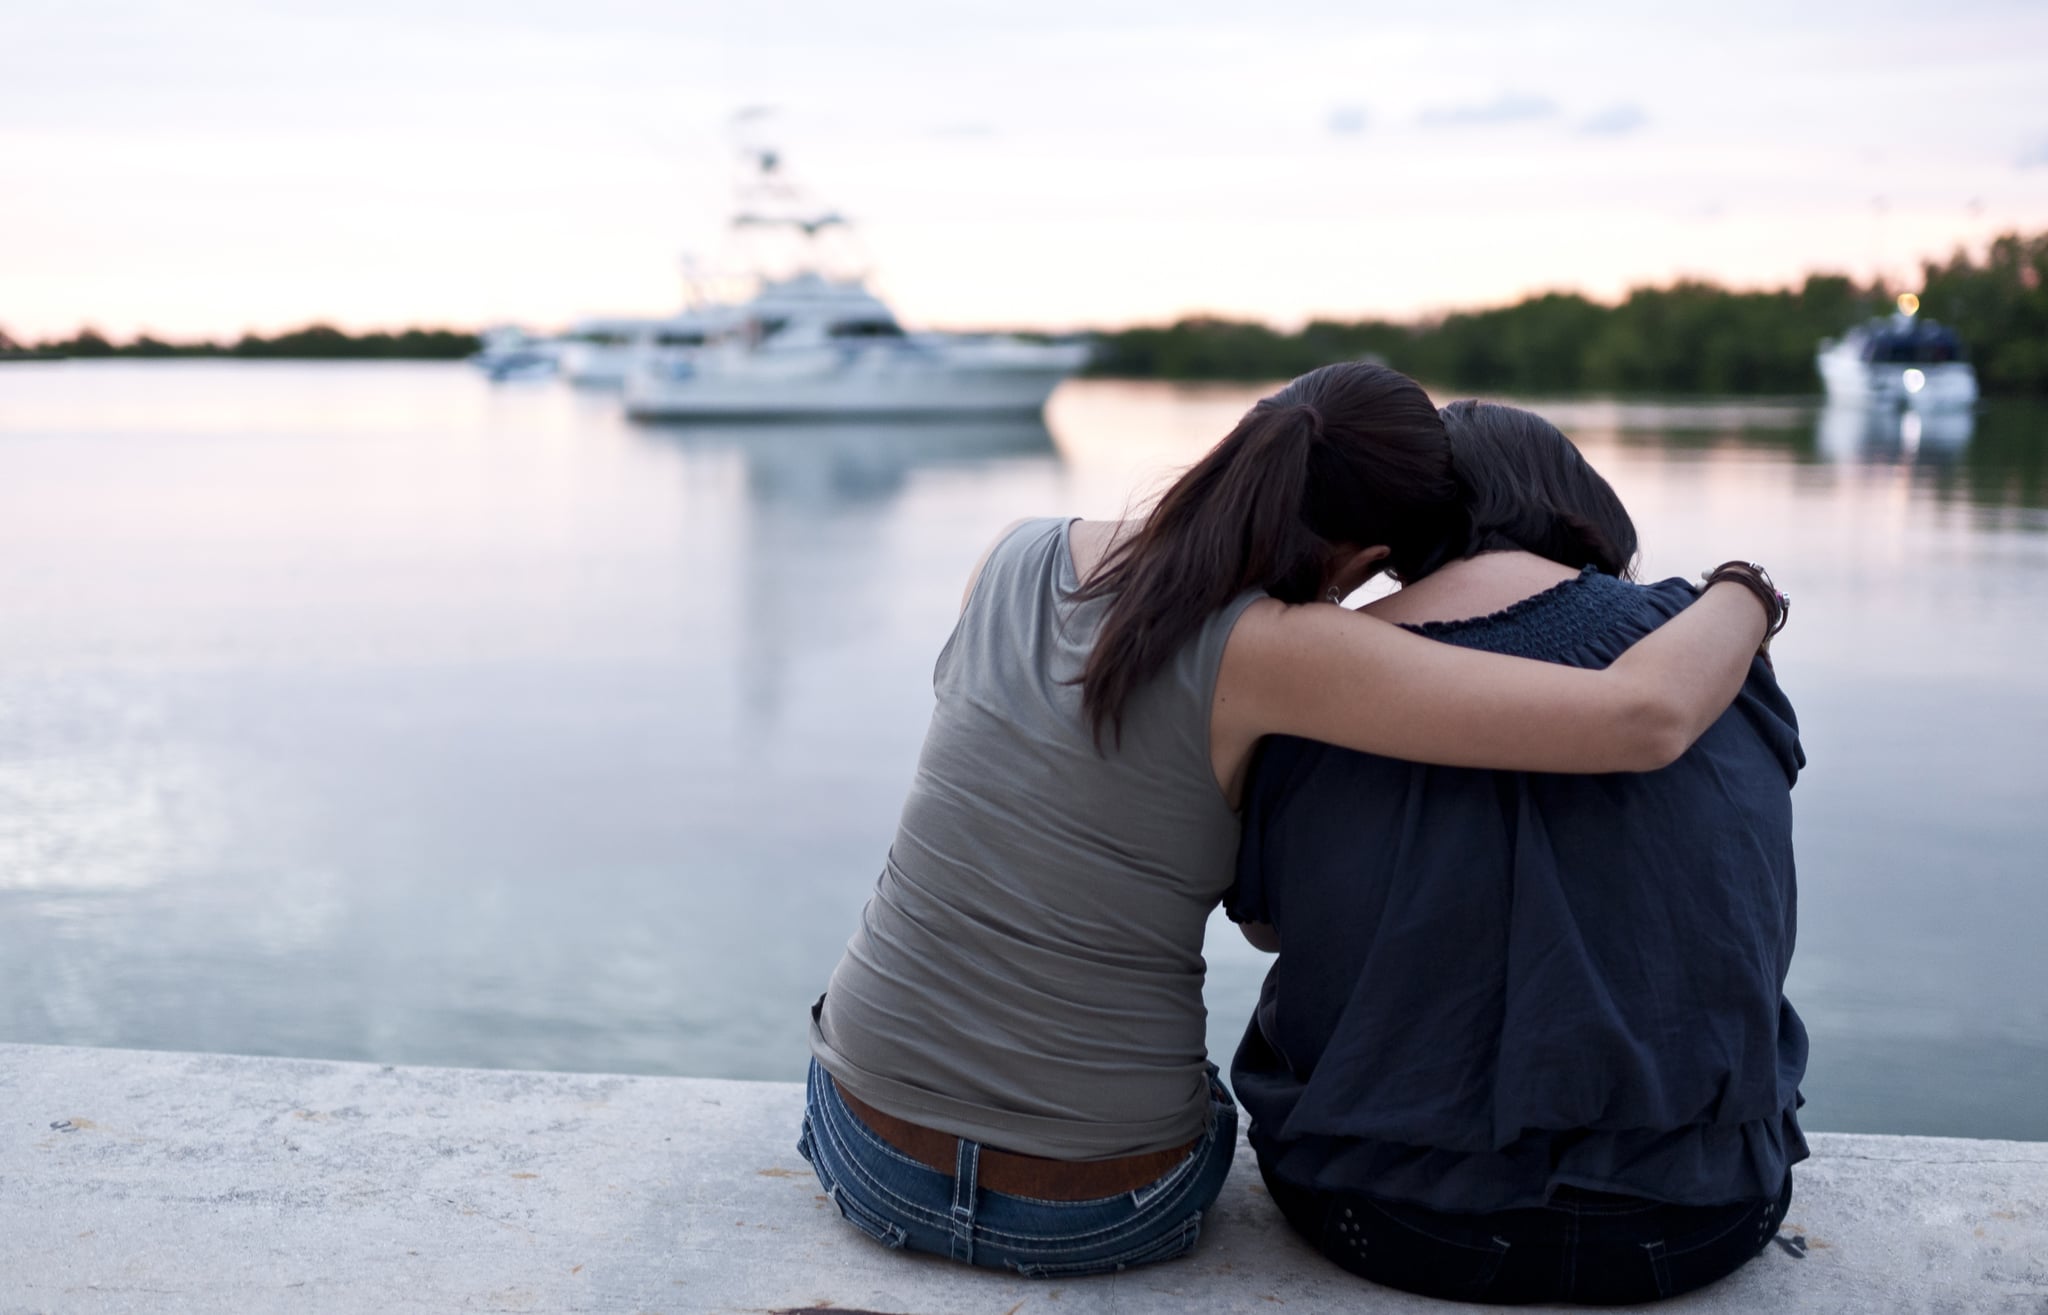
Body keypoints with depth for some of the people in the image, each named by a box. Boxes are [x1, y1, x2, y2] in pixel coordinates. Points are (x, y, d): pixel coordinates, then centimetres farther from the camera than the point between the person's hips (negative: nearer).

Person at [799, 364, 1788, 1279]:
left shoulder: (1015, 558, -6)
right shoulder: (1271, 649, -21)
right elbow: (1644, 719, -26)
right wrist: (1746, 593, -7)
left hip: (868, 1151, 3)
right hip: (1095, 1214, -3)